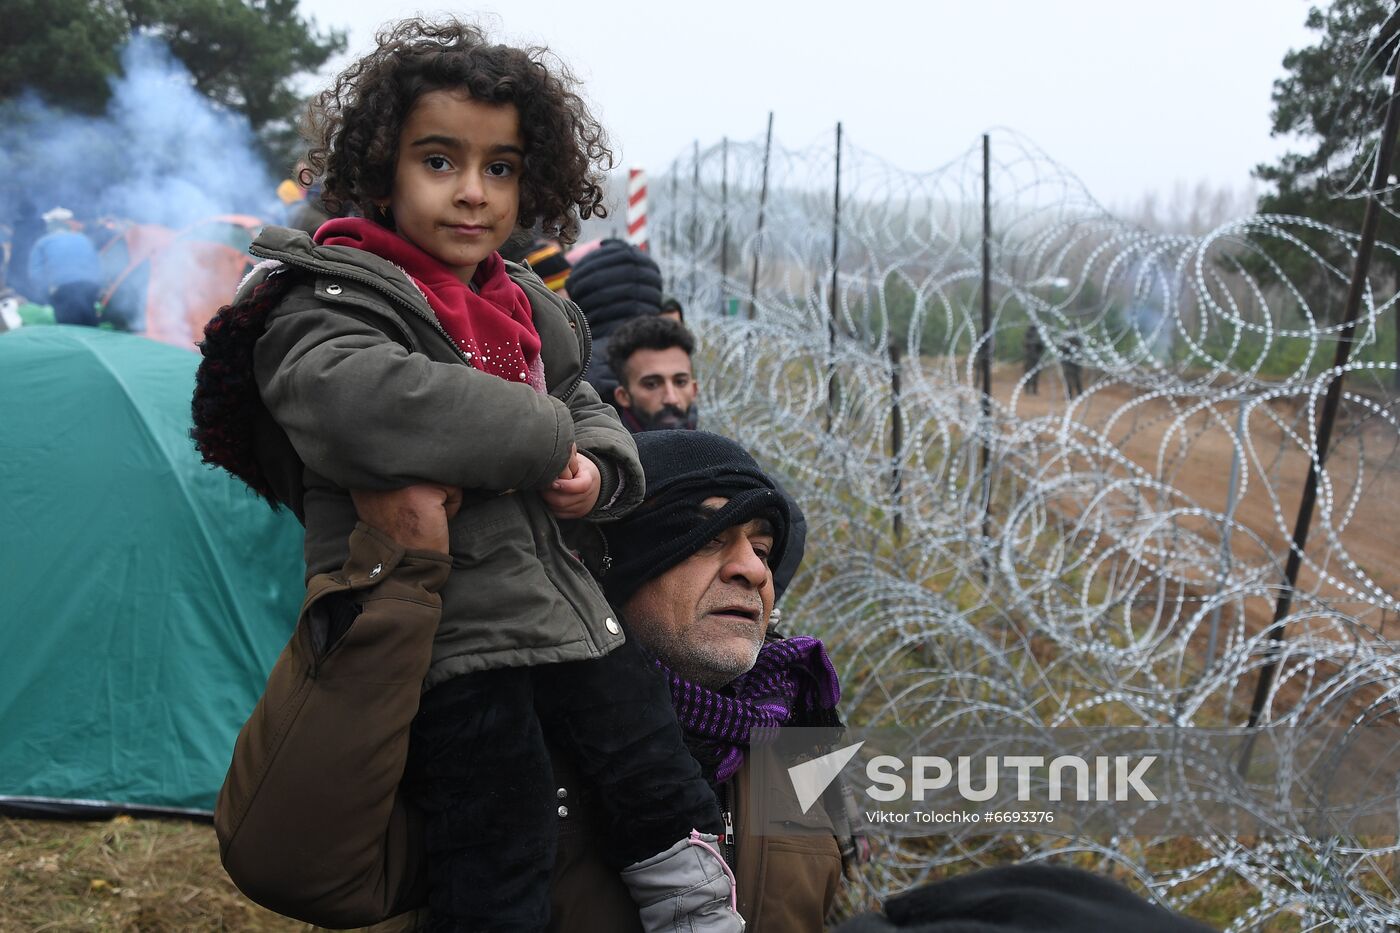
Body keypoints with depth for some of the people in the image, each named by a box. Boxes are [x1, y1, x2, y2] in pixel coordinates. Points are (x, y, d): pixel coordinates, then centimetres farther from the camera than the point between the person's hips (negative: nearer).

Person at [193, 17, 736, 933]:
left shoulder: (526, 307, 15)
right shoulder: (331, 299, -10)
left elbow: (583, 405, 24)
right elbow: (360, 396, -31)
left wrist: (597, 471, -3)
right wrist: (543, 441, -21)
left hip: (570, 610, 7)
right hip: (452, 642, -7)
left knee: (672, 812, 13)